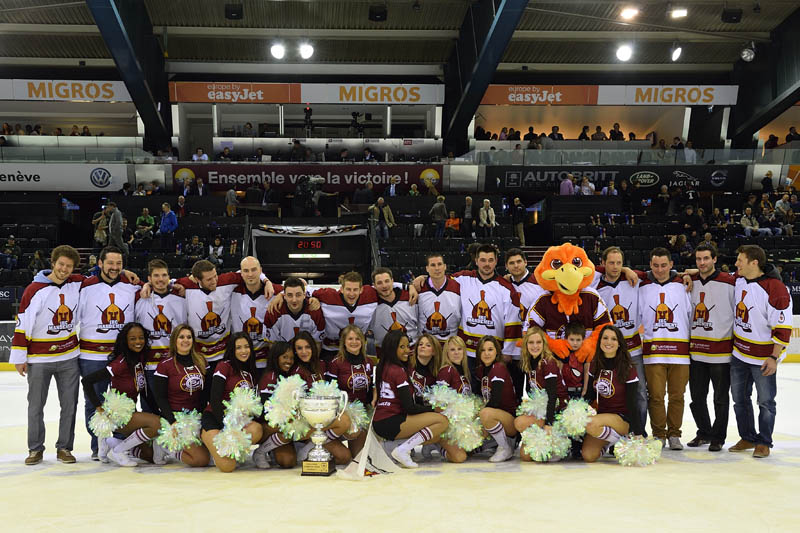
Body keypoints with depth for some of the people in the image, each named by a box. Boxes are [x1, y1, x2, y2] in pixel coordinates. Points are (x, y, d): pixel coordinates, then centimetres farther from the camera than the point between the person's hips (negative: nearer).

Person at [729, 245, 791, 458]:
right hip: (739, 352, 7)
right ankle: (747, 438, 29)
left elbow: (783, 327, -19)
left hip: (763, 357, -7)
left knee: (765, 401, 5)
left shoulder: (775, 289, -22)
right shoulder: (738, 280, -1)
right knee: (740, 398, 15)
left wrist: (774, 357, -19)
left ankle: (764, 443, 18)